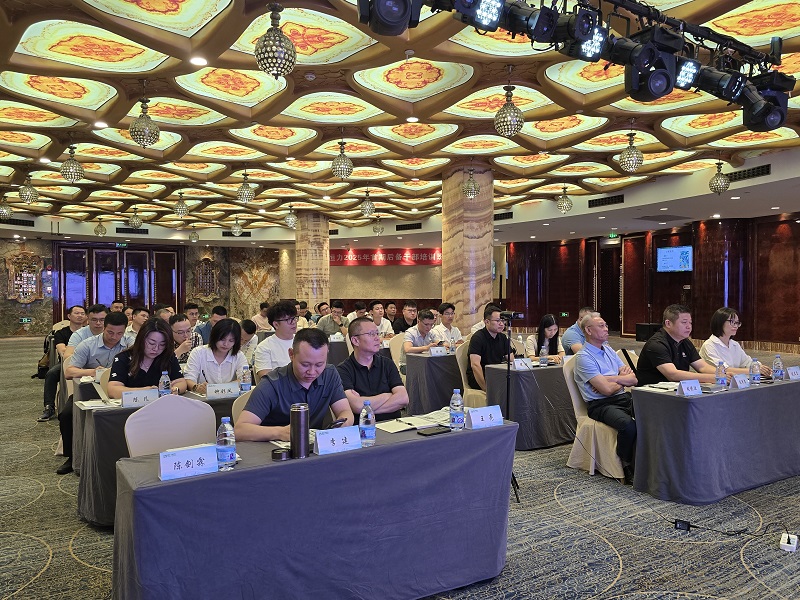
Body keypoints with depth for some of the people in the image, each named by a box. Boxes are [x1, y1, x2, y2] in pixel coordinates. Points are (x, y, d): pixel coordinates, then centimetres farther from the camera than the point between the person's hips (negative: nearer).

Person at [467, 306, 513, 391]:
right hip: (477, 377, -7)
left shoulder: (502, 337, 11)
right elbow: (475, 365, -24)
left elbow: (512, 361, 8)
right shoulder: (477, 338, -13)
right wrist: (486, 388, -31)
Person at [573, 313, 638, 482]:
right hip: (601, 405, -7)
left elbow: (633, 380, 11)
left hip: (623, 398, 7)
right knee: (628, 424, -35)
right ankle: (627, 467, -11)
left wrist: (612, 380, -7)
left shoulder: (609, 350, 19)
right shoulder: (583, 357, -7)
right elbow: (607, 389, -15)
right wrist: (623, 379, 3)